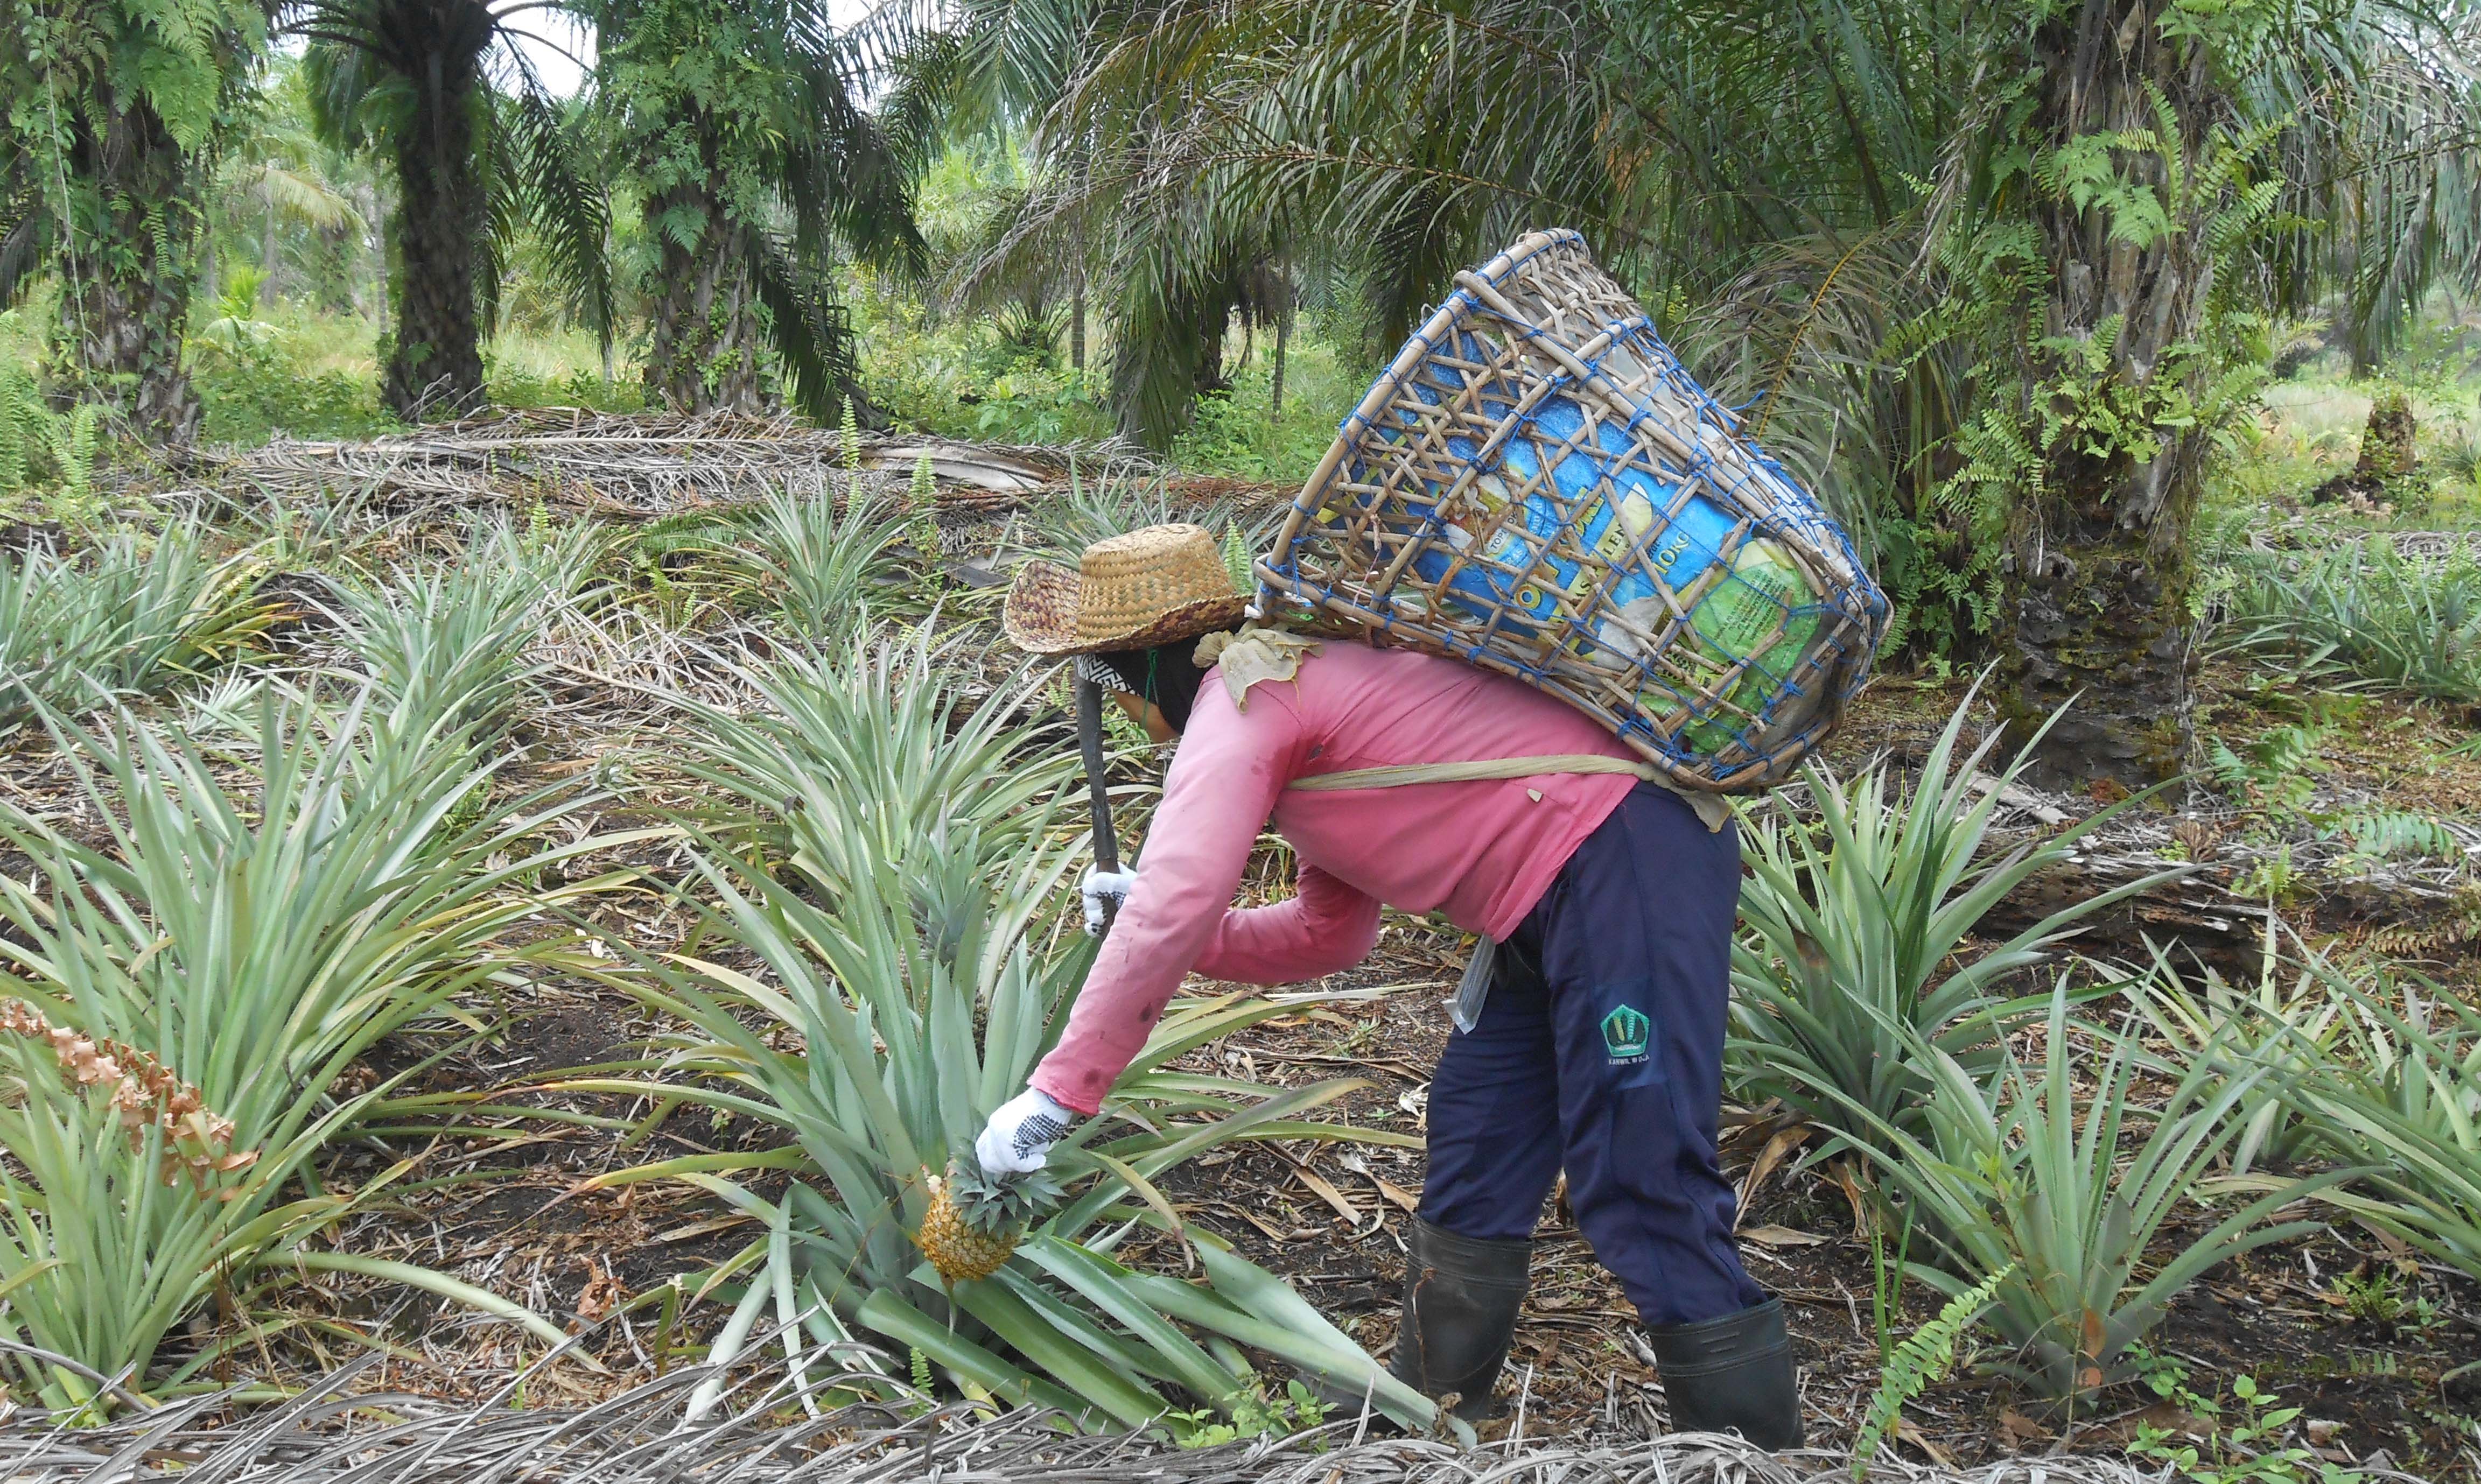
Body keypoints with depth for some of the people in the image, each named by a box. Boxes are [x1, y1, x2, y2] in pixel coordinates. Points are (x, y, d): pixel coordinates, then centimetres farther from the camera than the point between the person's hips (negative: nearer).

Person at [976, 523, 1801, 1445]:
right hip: (1572, 887, 11)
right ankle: (1430, 1405, 29)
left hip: (1625, 859, -11)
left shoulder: (1242, 698, -10)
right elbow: (1329, 934, 23)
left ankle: (1757, 1445, 1)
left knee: (1638, 1184, -9)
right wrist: (1154, 926, 14)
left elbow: (1172, 911, -20)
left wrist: (1055, 1094, -14)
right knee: (1473, 1140, 16)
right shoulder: (1306, 682, 20)